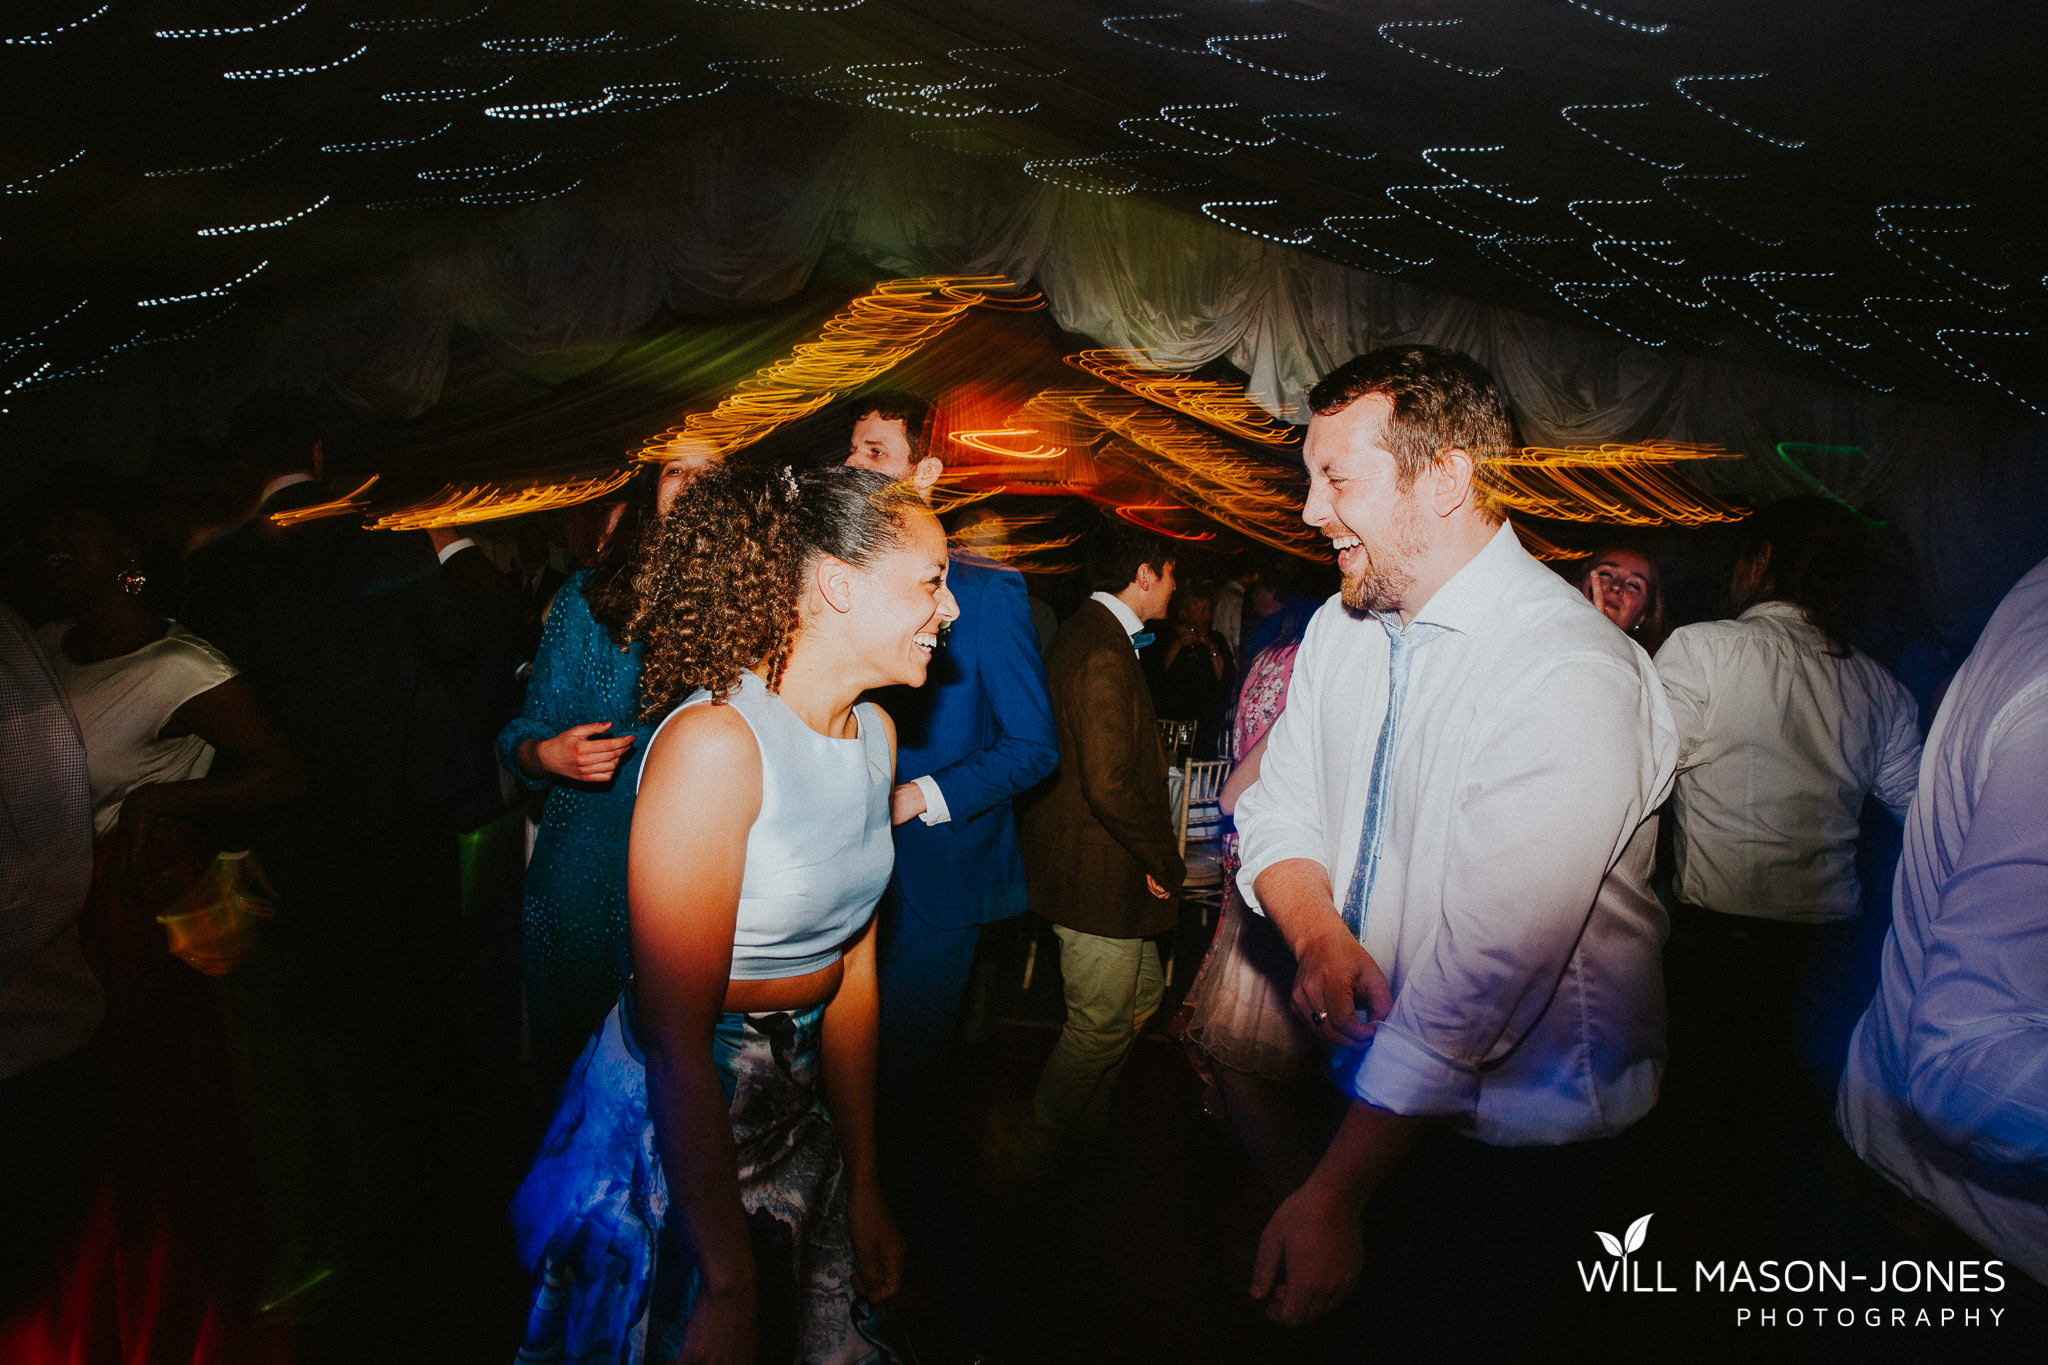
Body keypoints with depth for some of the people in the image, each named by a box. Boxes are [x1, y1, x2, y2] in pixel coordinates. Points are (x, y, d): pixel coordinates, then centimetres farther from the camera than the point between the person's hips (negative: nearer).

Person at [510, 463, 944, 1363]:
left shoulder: (873, 733, -2)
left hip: (799, 1112, 7)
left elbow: (852, 970, 1)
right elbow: (677, 1039, -25)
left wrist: (865, 1187, 5)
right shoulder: (715, 743, -26)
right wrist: (729, 1285, -19)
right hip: (675, 1136, -7)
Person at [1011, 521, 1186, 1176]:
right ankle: (1031, 1159, 20)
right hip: (1098, 876, -11)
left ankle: (1088, 1122, 39)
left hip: (1083, 860, 11)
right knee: (1101, 1025, 3)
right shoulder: (1103, 654, -23)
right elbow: (1110, 785, -29)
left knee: (1142, 993, 23)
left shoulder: (1083, 634, 11)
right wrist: (1164, 858, -14)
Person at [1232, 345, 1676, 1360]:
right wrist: (1317, 932, -20)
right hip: (1372, 1080, 6)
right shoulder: (1340, 628, -1)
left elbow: (1480, 976, -29)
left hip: (1514, 1136, -6)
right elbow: (1280, 817, 3)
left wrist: (1334, 1196, -26)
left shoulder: (1571, 677, -27)